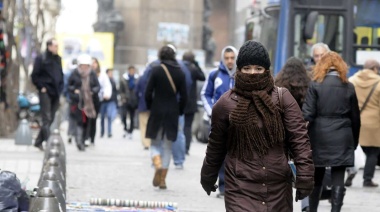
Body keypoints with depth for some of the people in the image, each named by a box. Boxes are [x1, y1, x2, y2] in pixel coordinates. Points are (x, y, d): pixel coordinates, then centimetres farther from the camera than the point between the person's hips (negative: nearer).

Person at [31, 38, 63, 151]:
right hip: (46, 92, -7)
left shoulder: (58, 59, 14)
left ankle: (39, 141, 18)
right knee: (47, 118, -10)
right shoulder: (41, 59, -6)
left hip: (56, 93, 7)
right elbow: (35, 76, -6)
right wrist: (41, 87, -12)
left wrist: (60, 88, 12)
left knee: (51, 119, 8)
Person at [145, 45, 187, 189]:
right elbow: (183, 96, 0)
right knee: (167, 146, 10)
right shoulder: (180, 73, 1)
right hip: (172, 113, 2)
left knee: (155, 143, 11)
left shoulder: (156, 70, -7)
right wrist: (179, 112, 12)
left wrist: (150, 107, 7)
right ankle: (162, 180, 7)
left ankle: (158, 164, -21)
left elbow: (148, 93, -8)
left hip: (157, 112, -2)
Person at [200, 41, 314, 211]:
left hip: (278, 187, 2)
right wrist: (208, 177, 21)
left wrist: (304, 176, -11)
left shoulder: (282, 98, -1)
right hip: (241, 187, -2)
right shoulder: (226, 104, -1)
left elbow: (299, 138, -3)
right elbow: (216, 146, 12)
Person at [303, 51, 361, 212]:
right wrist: (354, 141, 16)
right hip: (341, 138, 1)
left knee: (316, 177, 13)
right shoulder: (348, 87, 3)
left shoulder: (315, 85, -4)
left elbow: (308, 114, -10)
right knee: (338, 178, -1)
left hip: (320, 136, -1)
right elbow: (355, 118, 7)